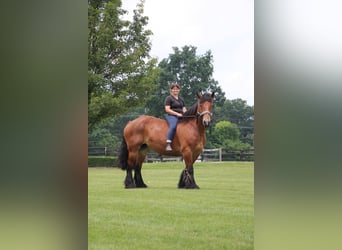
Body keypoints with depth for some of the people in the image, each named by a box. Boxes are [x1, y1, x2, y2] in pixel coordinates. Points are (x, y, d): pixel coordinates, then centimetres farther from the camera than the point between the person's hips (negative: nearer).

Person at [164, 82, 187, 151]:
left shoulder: (181, 99, 24)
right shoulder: (169, 98, 2)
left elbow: (184, 109, 24)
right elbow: (167, 109, -8)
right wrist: (177, 114, -16)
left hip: (181, 116, 7)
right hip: (171, 116, -7)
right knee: (173, 126, -36)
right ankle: (168, 144, -42)